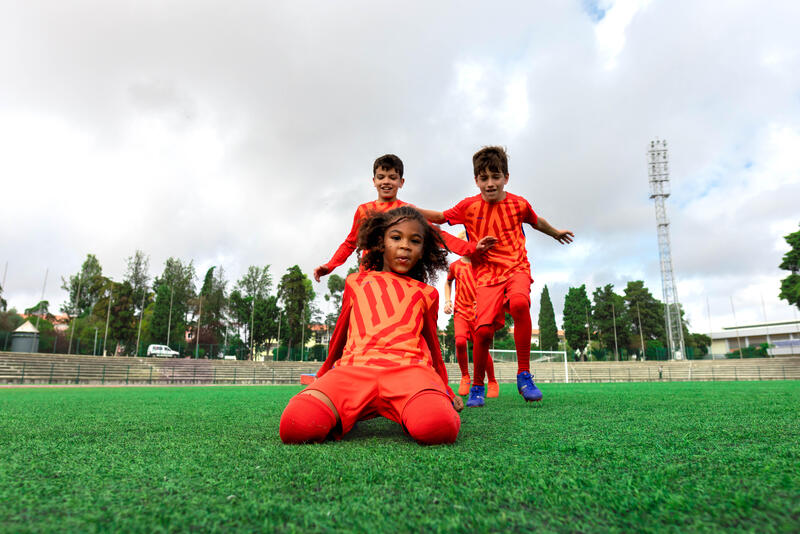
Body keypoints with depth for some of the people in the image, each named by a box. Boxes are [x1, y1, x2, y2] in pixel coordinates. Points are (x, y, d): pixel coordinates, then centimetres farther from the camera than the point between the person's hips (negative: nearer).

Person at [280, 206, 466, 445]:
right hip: (354, 367, 1)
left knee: (439, 427, -37)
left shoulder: (425, 293, 23)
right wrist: (323, 376, 42)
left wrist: (446, 390, 35)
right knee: (296, 425, -29)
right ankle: (341, 412, 5)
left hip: (408, 367, -1)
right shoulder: (356, 282, 25)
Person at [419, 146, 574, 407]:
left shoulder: (518, 204, 6)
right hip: (486, 274, 0)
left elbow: (537, 221, 27)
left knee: (519, 302, -34)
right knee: (483, 329, -18)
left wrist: (556, 233, 44)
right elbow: (441, 217, 17)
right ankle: (477, 387, 8)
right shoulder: (468, 206, 5)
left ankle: (524, 375, -18)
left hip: (516, 268, 0)